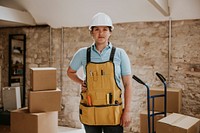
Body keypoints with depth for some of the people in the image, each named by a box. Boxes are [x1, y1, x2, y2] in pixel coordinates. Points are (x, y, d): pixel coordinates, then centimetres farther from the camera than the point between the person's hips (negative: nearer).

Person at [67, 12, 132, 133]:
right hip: (90, 113, 2)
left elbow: (128, 84, -1)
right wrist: (82, 83, 4)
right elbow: (70, 72, 20)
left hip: (113, 113, -1)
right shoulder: (83, 53, 1)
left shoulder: (120, 54, -3)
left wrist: (127, 111, -6)